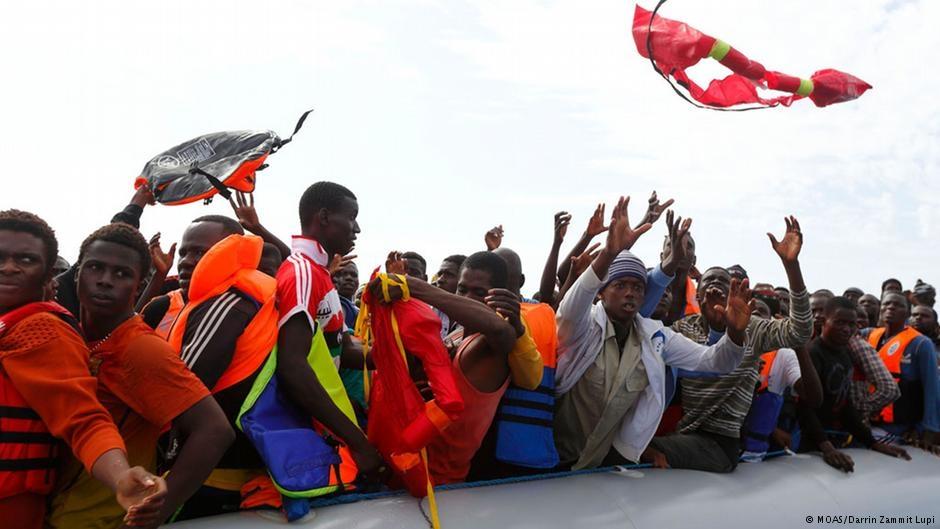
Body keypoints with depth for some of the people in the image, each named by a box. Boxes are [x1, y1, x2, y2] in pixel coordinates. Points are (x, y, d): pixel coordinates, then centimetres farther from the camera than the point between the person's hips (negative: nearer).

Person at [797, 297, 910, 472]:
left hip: (836, 439, 8)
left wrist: (873, 443, 7)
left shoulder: (844, 354, 9)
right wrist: (827, 447, -37)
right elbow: (804, 406, -26)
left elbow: (845, 403, 14)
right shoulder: (811, 354, -17)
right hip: (808, 446, -8)